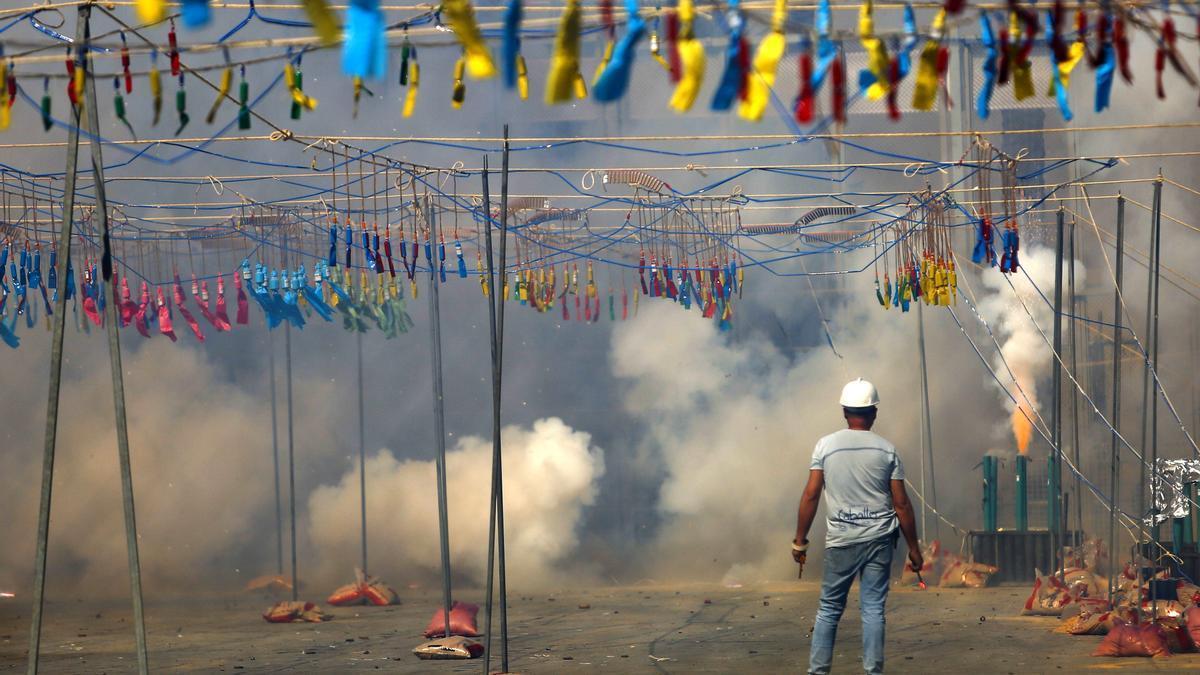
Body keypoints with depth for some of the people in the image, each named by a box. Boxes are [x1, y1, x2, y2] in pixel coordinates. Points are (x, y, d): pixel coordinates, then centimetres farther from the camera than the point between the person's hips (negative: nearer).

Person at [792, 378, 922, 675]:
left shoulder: (826, 445, -2)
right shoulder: (887, 450, 0)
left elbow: (811, 496, -5)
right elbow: (901, 503, 0)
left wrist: (800, 541, 2)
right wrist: (913, 547, 8)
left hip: (841, 541, 0)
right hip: (879, 539, 1)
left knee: (829, 609, 7)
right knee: (873, 609, 3)